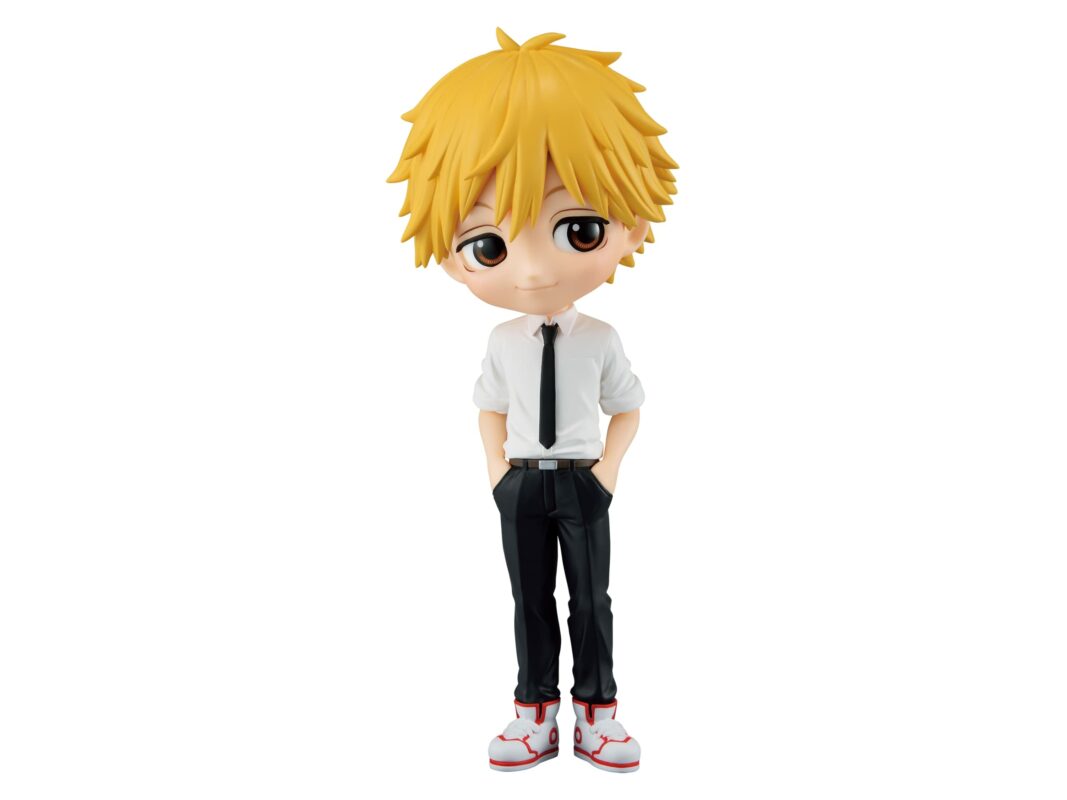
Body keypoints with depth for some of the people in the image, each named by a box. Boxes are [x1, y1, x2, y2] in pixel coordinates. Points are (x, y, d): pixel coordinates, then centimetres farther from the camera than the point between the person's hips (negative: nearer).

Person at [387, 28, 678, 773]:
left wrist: (609, 467, -10)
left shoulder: (602, 339, -11)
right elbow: (491, 410, 8)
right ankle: (537, 715, 26)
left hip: (582, 486, -2)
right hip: (522, 488, 2)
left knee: (592, 601, 9)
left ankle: (596, 713, 25)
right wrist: (497, 468, -2)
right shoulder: (503, 342, -5)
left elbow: (628, 408, -1)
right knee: (531, 602, 12)